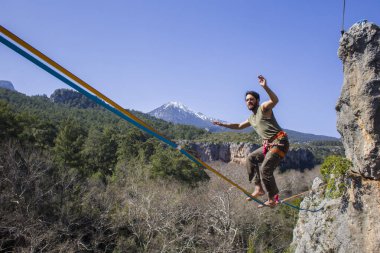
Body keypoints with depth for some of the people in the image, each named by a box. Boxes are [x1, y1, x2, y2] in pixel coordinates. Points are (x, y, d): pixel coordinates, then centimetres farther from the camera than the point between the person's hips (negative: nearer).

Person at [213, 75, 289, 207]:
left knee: (265, 169, -15)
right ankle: (258, 188, 8)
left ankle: (272, 200, -3)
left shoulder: (263, 108, -5)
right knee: (251, 158, 12)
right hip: (268, 145, 9)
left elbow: (275, 100, -27)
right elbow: (239, 126, 38)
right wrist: (223, 124, 35)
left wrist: (265, 87, -42)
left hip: (279, 142, -9)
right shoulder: (251, 118, 21)